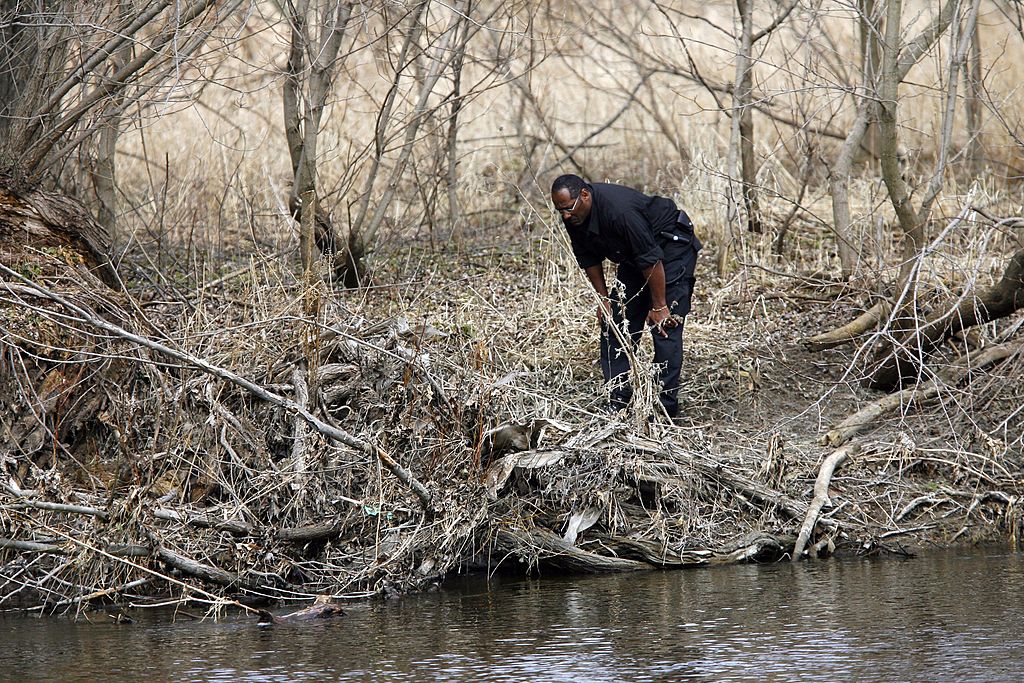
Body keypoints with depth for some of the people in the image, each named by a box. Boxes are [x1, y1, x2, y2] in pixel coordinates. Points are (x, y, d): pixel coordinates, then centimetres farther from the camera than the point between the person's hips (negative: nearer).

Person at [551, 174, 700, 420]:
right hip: (633, 258, 9)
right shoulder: (574, 217, -11)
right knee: (614, 325, 4)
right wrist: (604, 299, 2)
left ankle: (668, 408, -12)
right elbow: (589, 259, 5)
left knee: (665, 327, -15)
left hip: (672, 247, -9)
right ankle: (617, 402, 8)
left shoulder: (619, 211, -37)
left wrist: (659, 306, -25)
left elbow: (651, 259, -32)